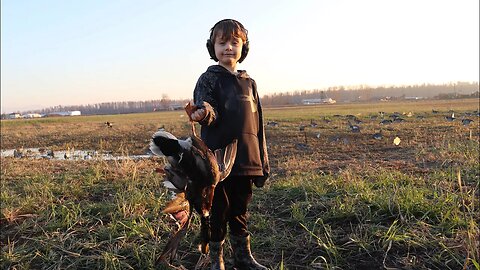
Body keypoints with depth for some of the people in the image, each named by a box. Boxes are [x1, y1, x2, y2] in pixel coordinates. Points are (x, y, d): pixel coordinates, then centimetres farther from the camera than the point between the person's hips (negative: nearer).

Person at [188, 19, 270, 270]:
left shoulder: (249, 83, 15)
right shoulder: (209, 79, 0)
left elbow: (257, 125, 16)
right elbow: (206, 107, -16)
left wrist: (263, 162, 16)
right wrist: (205, 112, -42)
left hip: (246, 162, 5)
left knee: (240, 211, 17)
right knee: (218, 212, 6)